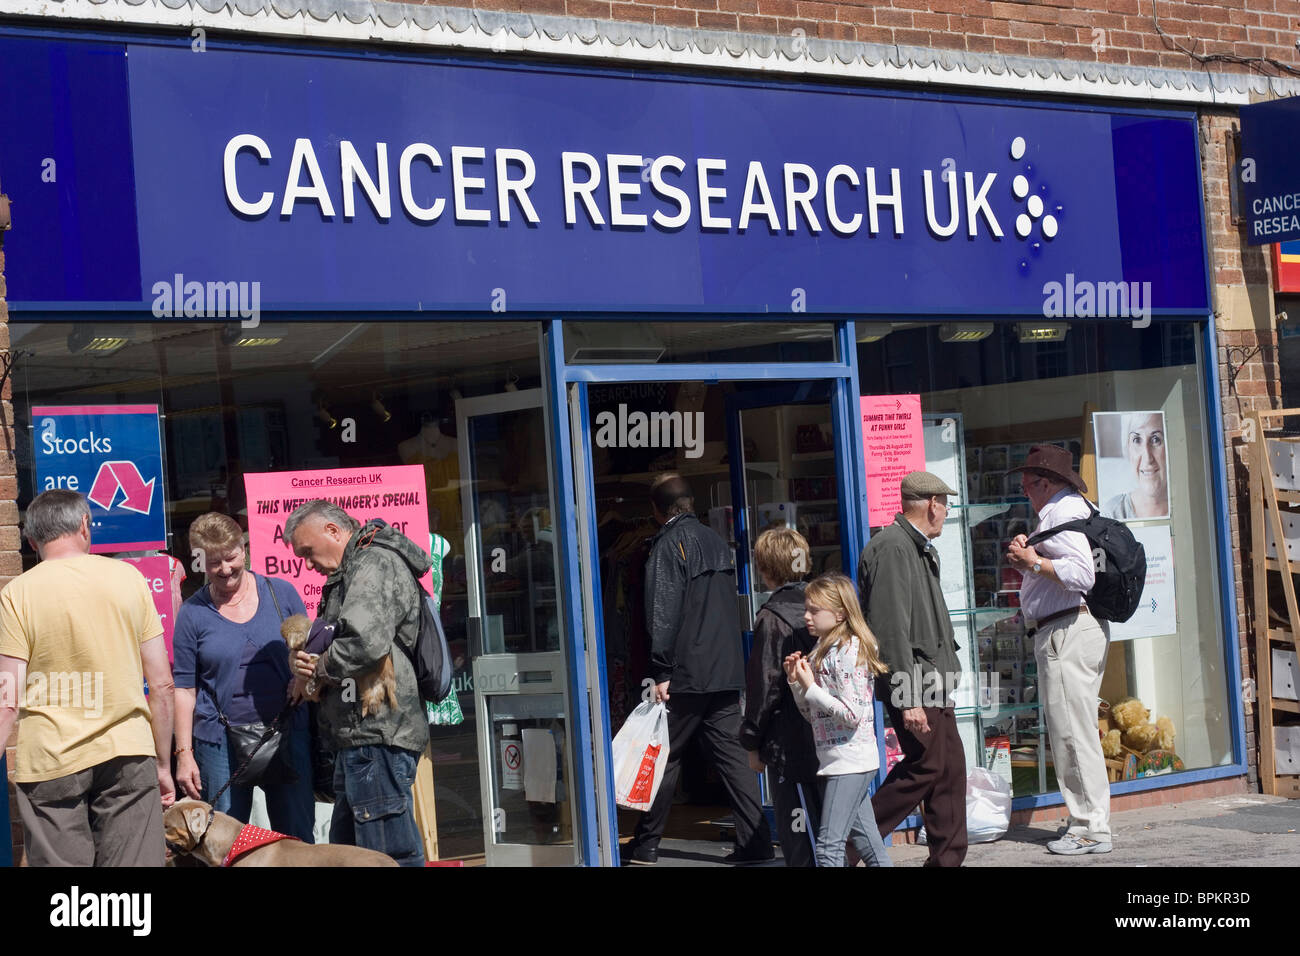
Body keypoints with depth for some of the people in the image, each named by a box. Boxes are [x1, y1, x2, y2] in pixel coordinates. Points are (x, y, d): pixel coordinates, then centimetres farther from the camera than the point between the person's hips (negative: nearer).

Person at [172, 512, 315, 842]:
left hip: (288, 735, 1)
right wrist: (184, 754, -2)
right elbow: (184, 687, 3)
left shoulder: (281, 593, 5)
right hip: (221, 742, -1)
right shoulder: (193, 613, 2)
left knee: (298, 840, 5)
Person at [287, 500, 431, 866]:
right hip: (363, 739, 11)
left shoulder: (376, 564, -10)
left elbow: (366, 643, -26)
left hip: (378, 736, -11)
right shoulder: (354, 572, 24)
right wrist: (308, 667, 7)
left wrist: (321, 668, -7)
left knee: (390, 857, -11)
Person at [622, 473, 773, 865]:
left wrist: (661, 672, -14)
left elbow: (663, 613, -14)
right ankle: (756, 842, 0)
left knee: (664, 756, 4)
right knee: (731, 755, 5)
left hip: (686, 674, -6)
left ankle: (646, 844, 11)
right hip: (726, 671, 6)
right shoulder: (716, 542, 15)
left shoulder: (668, 544, -8)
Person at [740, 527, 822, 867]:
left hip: (790, 746, -8)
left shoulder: (772, 618, -12)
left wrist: (752, 743, -1)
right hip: (822, 743, 8)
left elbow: (764, 686, -11)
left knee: (799, 842, -5)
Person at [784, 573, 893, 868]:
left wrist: (810, 687, -16)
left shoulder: (848, 650, -13)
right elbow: (813, 714, 18)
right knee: (867, 842, 12)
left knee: (828, 844, -11)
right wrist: (796, 681, 3)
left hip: (850, 759, -10)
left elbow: (853, 714, -20)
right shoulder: (821, 650, 14)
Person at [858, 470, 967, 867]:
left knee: (951, 767, 9)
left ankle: (948, 859, 14)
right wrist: (908, 698, -24)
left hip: (932, 682, 10)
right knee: (925, 766, -11)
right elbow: (891, 629, -21)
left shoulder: (918, 549, 19)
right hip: (912, 684, -10)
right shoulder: (892, 548, -15)